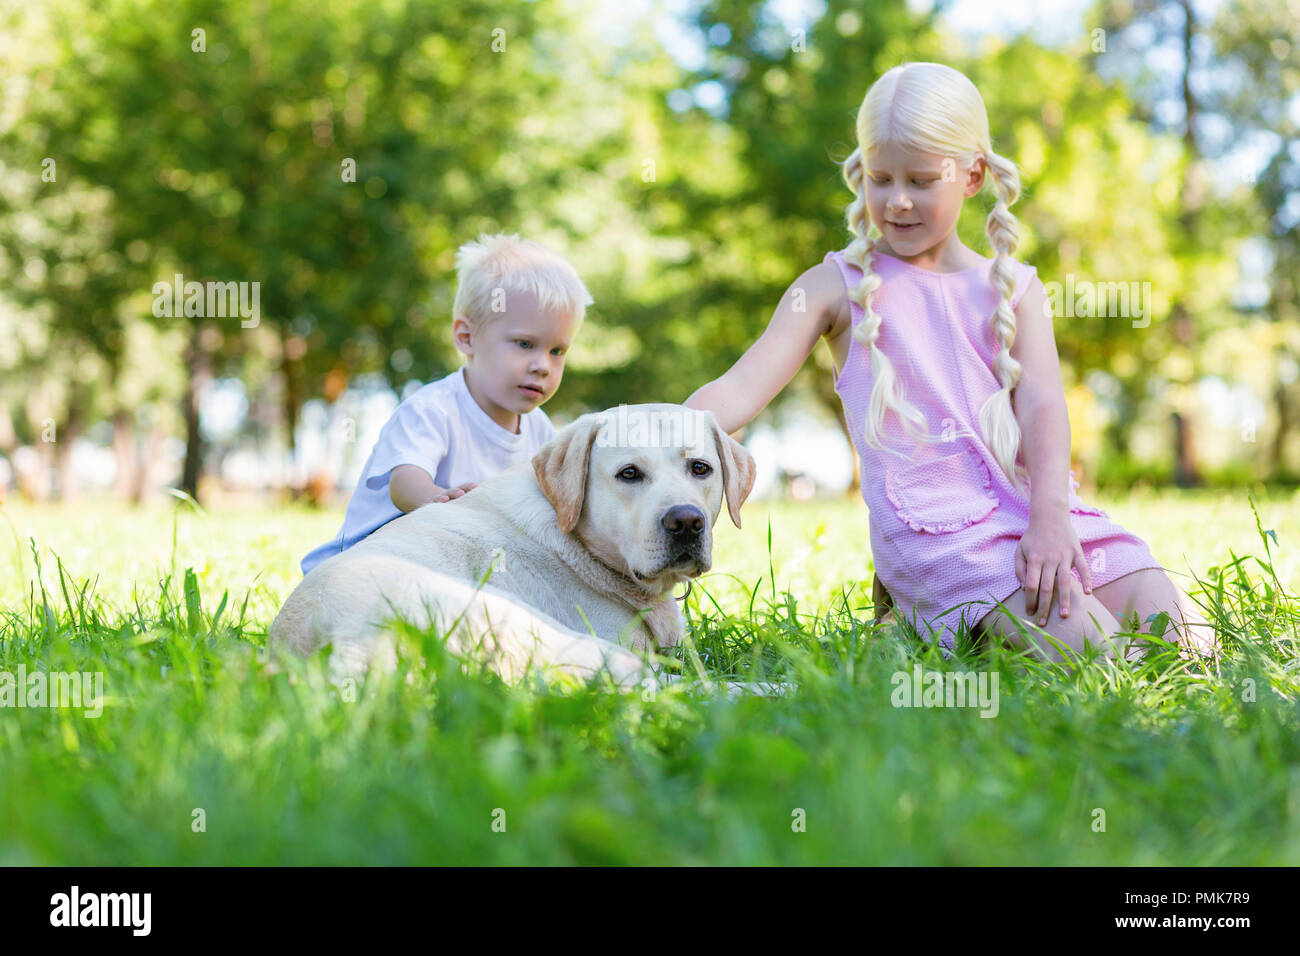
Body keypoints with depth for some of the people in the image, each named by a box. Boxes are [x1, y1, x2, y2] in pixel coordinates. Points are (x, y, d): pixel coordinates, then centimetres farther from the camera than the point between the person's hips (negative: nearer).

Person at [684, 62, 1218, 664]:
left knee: (1184, 637, -9)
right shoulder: (836, 287, 9)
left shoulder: (1015, 289, 17)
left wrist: (1050, 517, -17)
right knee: (1088, 649, -24)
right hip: (937, 524, -5)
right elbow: (739, 390, 0)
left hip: (1037, 505, 5)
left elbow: (1041, 404, 2)